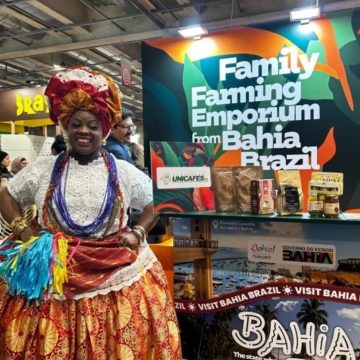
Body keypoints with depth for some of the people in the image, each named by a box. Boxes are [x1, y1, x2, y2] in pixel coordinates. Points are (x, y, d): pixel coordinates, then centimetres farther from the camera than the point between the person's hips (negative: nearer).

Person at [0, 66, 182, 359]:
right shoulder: (43, 170, 6)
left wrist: (139, 233, -3)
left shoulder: (124, 172, 3)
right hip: (54, 273, 1)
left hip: (117, 274, 0)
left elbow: (156, 203, 11)